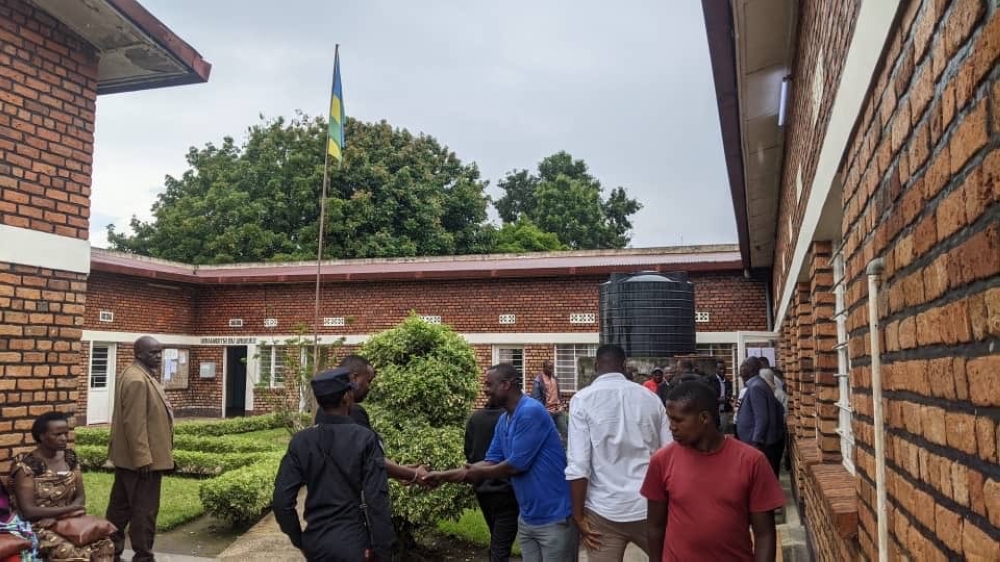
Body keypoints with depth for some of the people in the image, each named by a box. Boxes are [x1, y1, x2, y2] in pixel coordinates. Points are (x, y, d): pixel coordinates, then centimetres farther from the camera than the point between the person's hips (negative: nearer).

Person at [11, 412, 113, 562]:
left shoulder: (70, 458, 6)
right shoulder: (27, 464, -11)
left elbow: (80, 496, 6)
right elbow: (28, 511, -15)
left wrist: (57, 516, -13)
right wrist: (69, 509, -15)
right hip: (38, 527, -5)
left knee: (105, 544, -21)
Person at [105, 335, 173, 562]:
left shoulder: (141, 375, 14)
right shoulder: (137, 380, -20)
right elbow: (135, 423, -25)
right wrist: (144, 458, -24)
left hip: (127, 457, 11)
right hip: (141, 458, -11)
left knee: (121, 507, 17)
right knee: (144, 509, -1)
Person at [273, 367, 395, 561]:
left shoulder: (301, 441, -3)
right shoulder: (365, 438, -13)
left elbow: (282, 500, -3)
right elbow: (377, 499, -15)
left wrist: (298, 540, 11)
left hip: (315, 542, 4)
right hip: (352, 544, -4)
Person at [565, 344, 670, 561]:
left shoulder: (582, 400, -5)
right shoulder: (650, 397, 3)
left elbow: (578, 464, -11)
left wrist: (578, 516, -3)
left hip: (604, 509, -2)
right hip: (650, 506, 2)